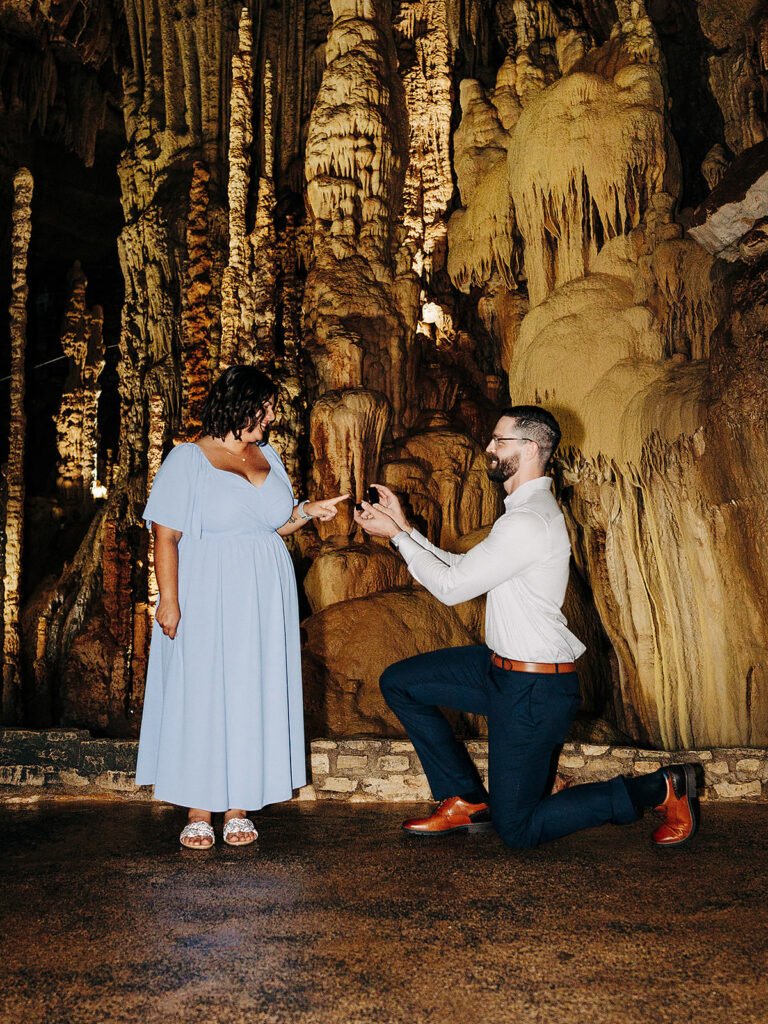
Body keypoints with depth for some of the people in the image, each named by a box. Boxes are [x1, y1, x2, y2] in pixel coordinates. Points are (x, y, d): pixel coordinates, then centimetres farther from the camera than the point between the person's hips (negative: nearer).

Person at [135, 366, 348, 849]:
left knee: (254, 698, 5)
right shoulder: (188, 460, -4)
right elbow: (166, 536, -8)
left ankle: (239, 806, 15)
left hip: (264, 601, 5)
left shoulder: (268, 456, 12)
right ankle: (199, 812, 11)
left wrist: (306, 511, 3)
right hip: (207, 600, -5)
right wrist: (169, 601, -14)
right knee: (201, 696, -1)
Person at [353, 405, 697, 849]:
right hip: (502, 668, 10)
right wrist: (405, 527, 10)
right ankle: (468, 802, 16)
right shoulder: (529, 509, 10)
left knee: (519, 830, 1)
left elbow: (450, 587, -18)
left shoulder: (528, 522, -24)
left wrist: (397, 535, -8)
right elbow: (461, 568, 13)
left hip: (535, 690, -10)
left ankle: (660, 788, 10)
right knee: (399, 683, 10)